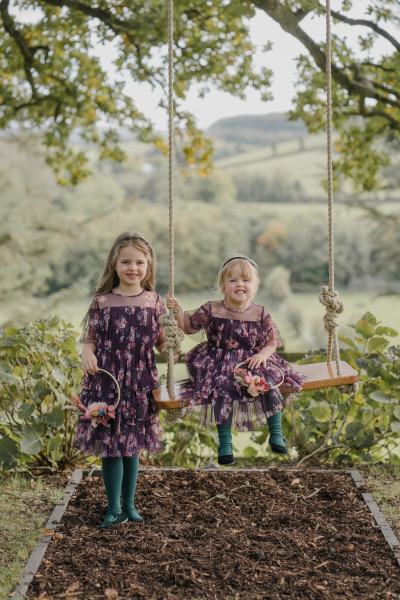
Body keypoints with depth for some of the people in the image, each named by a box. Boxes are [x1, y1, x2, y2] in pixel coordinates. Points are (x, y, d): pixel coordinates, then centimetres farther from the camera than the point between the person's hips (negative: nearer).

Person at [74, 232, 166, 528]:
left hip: (139, 381, 2)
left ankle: (129, 504, 26)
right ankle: (115, 509, 12)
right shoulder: (102, 301, -2)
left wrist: (172, 349, -14)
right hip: (106, 380, -1)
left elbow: (161, 341, 6)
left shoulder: (155, 302, 2)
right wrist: (88, 354, -17)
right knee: (110, 444, 1)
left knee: (132, 444, 12)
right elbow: (90, 338, 4)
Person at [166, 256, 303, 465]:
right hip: (220, 365, -1)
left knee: (270, 385, -23)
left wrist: (263, 354, -15)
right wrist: (178, 310, -10)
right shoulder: (211, 310, -5)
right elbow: (188, 327, 6)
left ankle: (276, 435, -3)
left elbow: (273, 341, 5)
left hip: (251, 362, 1)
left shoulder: (260, 314, -4)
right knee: (223, 394, -26)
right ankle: (225, 443, -9)